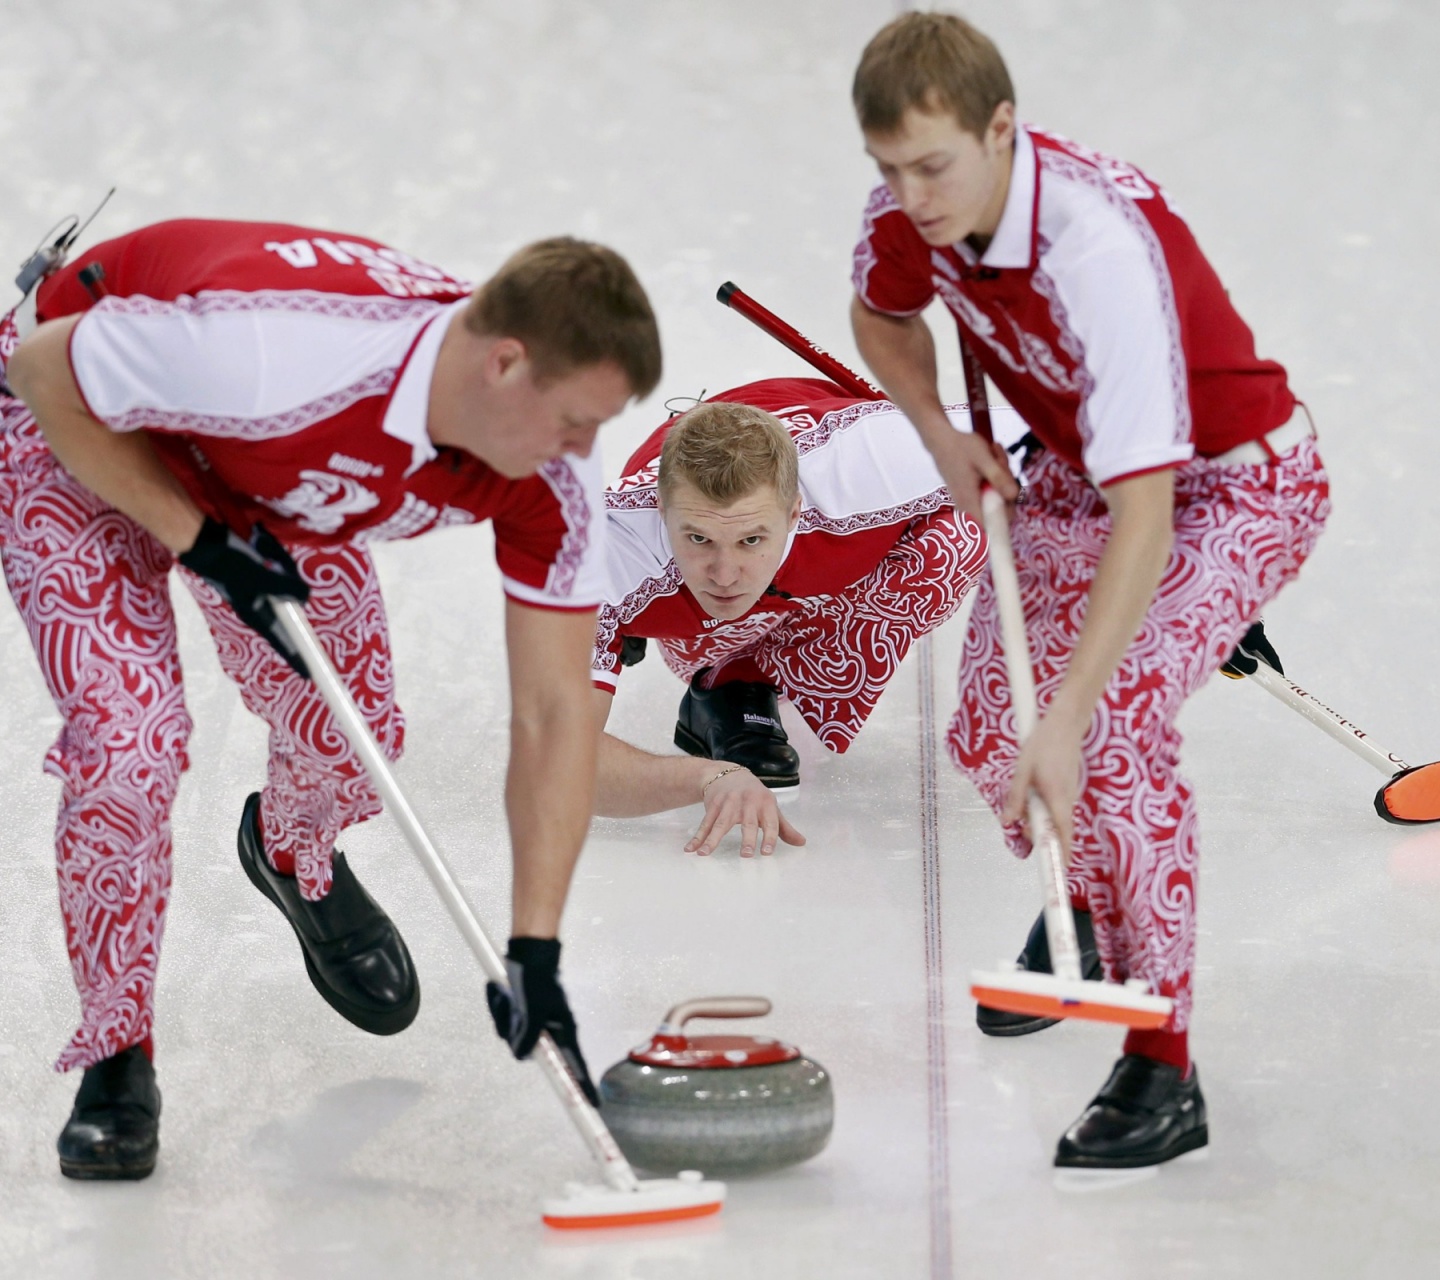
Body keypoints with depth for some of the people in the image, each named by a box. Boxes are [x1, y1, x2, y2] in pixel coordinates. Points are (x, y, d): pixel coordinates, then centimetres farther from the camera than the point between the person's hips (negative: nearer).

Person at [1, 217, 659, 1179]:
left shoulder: (551, 481, -26)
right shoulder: (277, 348, -45)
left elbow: (554, 711, -21)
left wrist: (536, 952, -25)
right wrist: (200, 539, -28)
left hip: (264, 480, 5)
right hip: (79, 427, -5)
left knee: (356, 737, 5)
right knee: (130, 736, -21)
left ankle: (296, 860, 43)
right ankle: (117, 1057, 0)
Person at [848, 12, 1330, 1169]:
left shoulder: (1103, 246, -39)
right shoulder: (911, 211, -16)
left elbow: (1144, 520, -42)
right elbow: (882, 316, 12)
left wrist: (1067, 714, -46)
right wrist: (942, 435, -6)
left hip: (1239, 484, -7)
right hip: (1078, 474, 7)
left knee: (1116, 723, -28)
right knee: (987, 730, 3)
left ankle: (1164, 1070, -19)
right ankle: (1082, 901, 38)